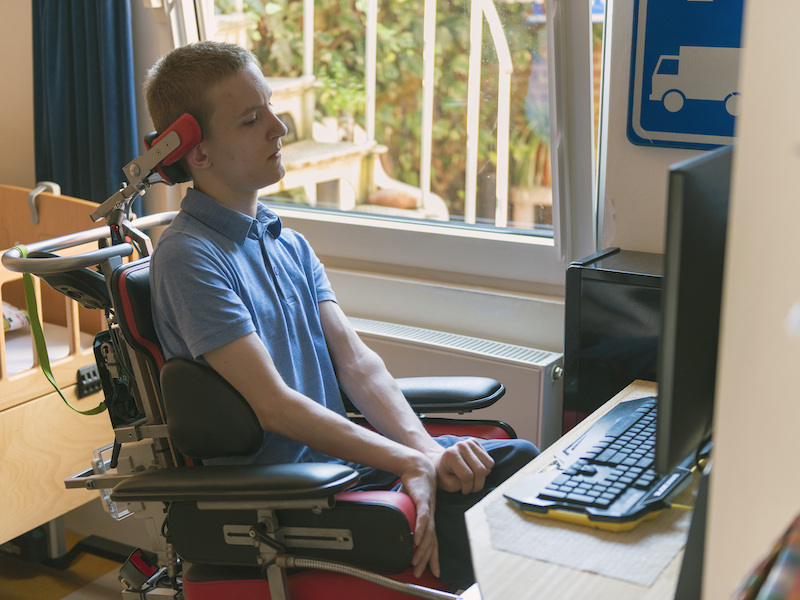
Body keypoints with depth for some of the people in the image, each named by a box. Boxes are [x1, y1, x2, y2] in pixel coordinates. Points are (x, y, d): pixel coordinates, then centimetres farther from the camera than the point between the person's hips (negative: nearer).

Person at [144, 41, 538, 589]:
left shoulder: (289, 243, 14)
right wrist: (413, 462, -19)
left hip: (341, 451, 8)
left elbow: (355, 360, 5)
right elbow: (274, 406, -19)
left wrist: (426, 451, -11)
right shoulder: (189, 257, -13)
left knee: (519, 460, -4)